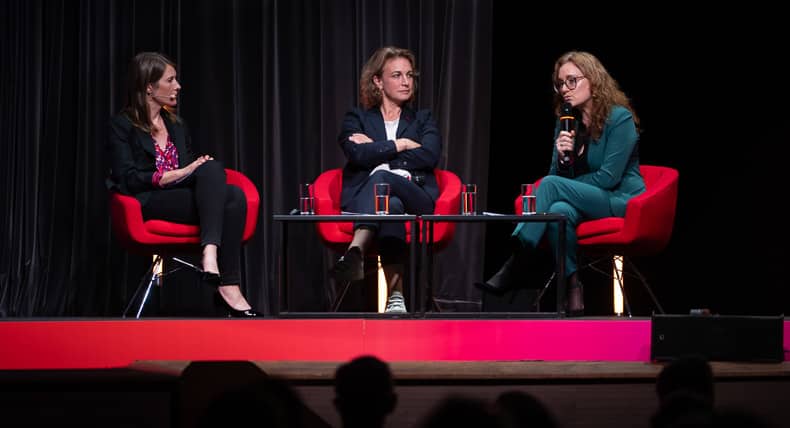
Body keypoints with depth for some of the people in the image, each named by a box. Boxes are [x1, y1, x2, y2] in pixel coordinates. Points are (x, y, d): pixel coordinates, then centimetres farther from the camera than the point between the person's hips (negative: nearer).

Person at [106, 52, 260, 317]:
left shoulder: (177, 125, 25)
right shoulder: (122, 125, 4)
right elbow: (128, 180, -8)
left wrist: (206, 172, -4)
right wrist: (180, 173, -14)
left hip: (185, 197, 6)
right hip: (148, 204, -6)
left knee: (234, 196, -27)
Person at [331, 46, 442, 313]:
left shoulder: (422, 120, 25)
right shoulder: (357, 119, 22)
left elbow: (430, 156, 2)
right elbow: (358, 154, -2)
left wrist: (377, 151, 1)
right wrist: (401, 145, 2)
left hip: (415, 199, 0)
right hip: (362, 201, 0)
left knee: (382, 178, -37)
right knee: (392, 207, -40)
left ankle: (355, 252, -61)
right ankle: (395, 295, -57)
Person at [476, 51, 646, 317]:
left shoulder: (620, 118, -8)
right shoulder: (567, 123, 12)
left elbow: (608, 177, -13)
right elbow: (558, 174, 12)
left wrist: (564, 187, -7)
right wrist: (562, 158, -10)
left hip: (622, 202, -5)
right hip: (587, 202, 5)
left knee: (551, 185, -29)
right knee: (559, 211, -34)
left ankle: (512, 269, -34)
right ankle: (573, 288, -39)